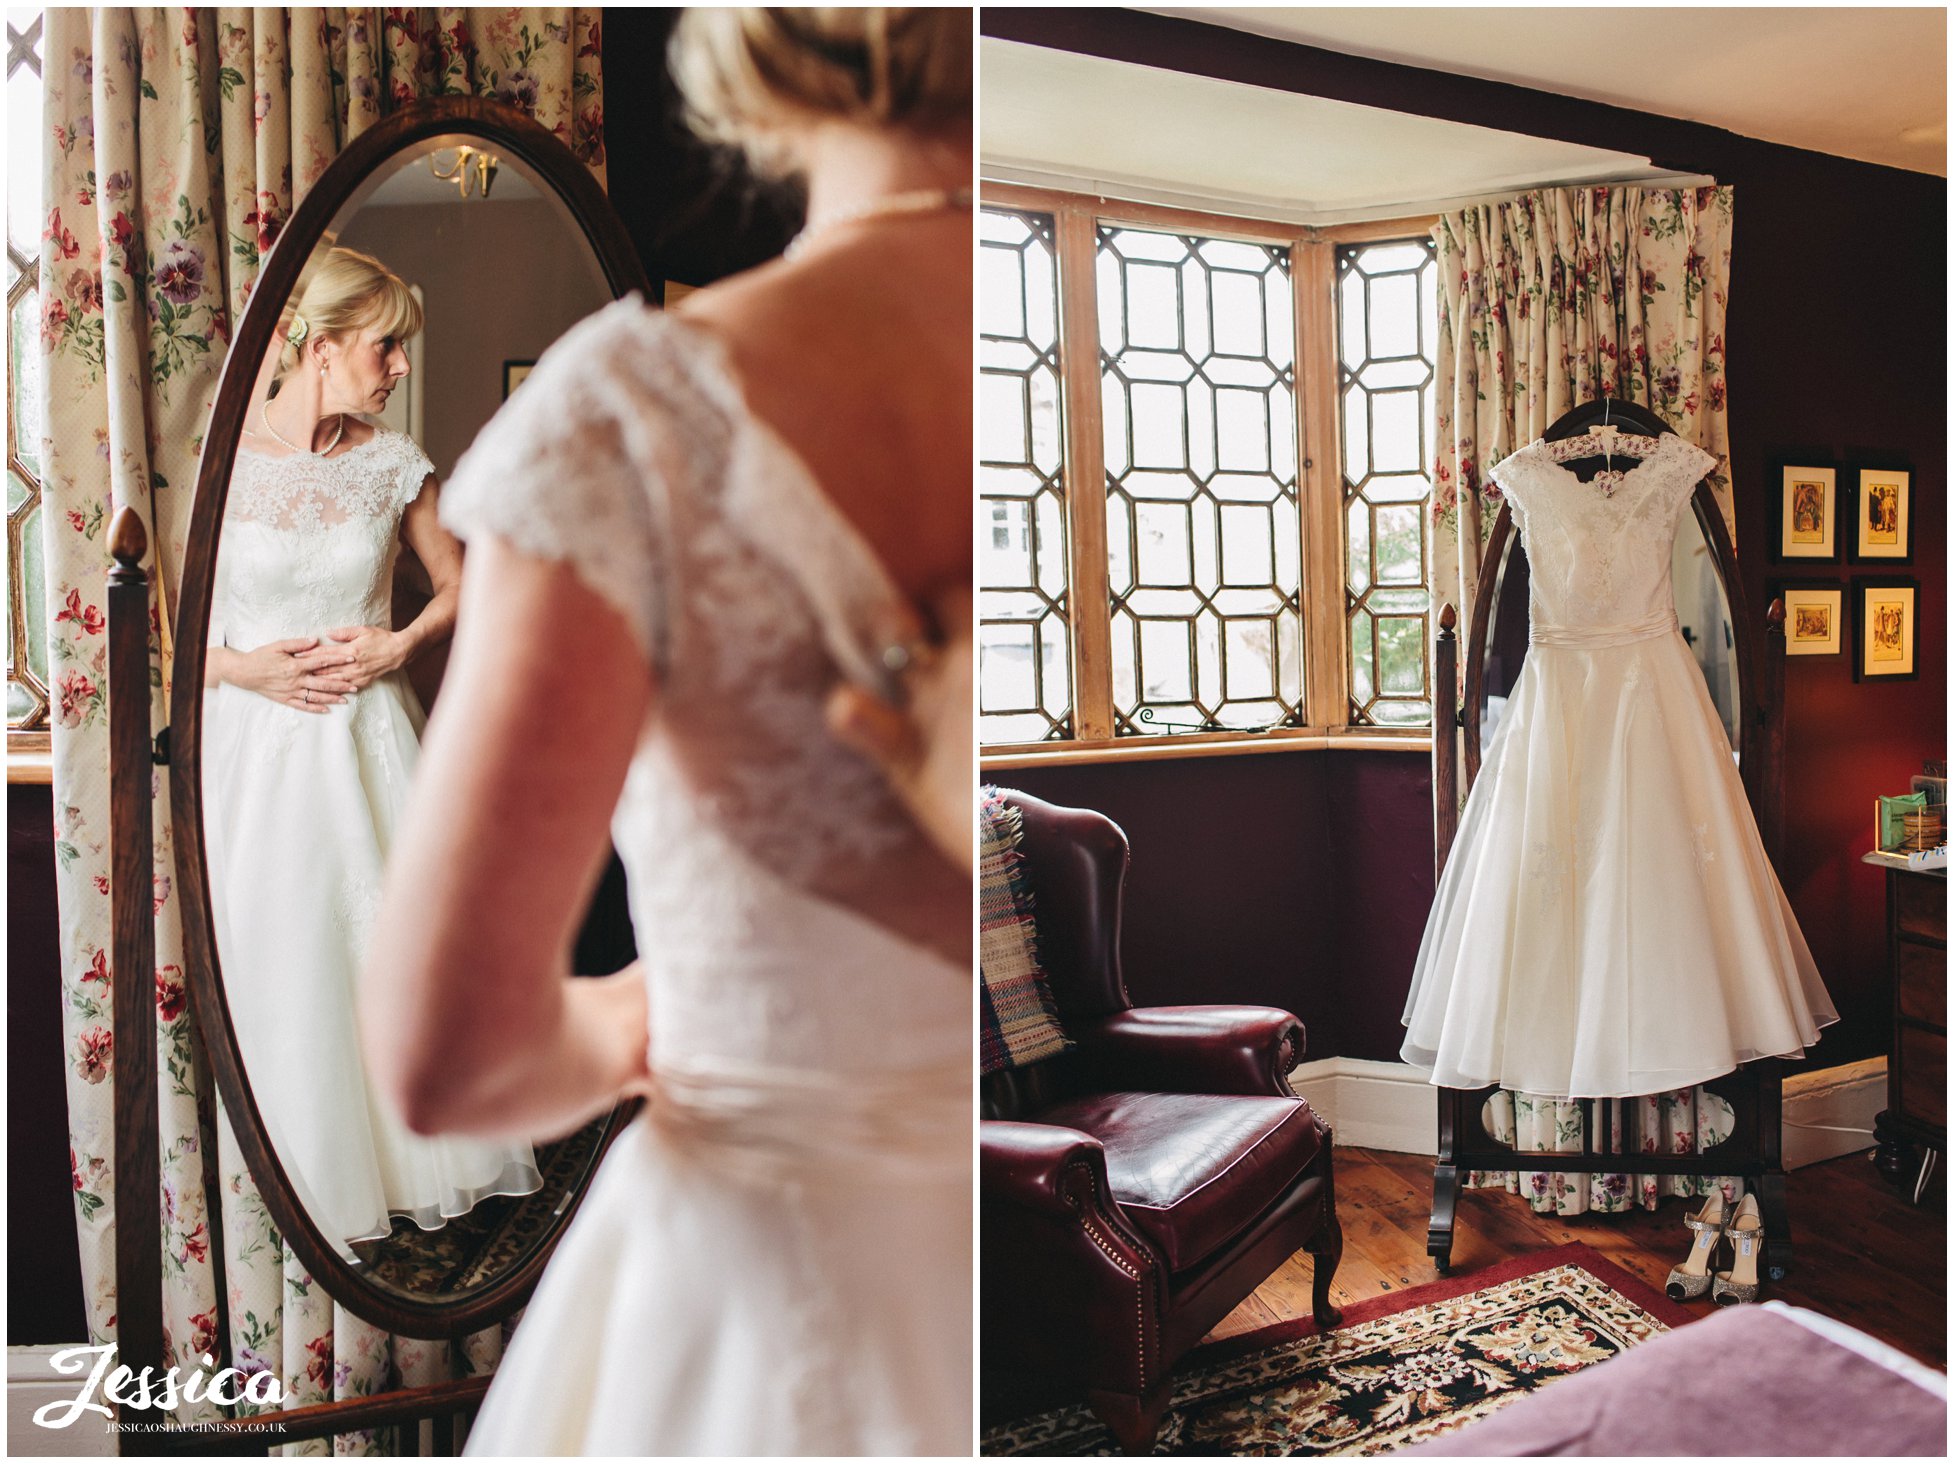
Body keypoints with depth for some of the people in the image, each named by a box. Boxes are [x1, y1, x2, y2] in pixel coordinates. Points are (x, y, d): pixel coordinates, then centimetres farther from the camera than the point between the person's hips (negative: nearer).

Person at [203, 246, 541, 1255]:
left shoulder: (392, 464, 3)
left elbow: (459, 585, 12)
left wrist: (399, 646, -4)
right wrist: (241, 666, -13)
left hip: (370, 739, 3)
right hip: (256, 745, -2)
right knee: (276, 970, 3)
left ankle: (418, 1158, 26)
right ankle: (298, 1197, 22)